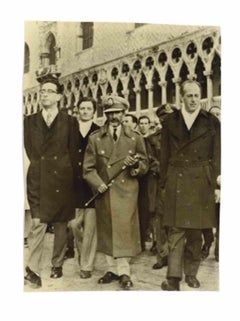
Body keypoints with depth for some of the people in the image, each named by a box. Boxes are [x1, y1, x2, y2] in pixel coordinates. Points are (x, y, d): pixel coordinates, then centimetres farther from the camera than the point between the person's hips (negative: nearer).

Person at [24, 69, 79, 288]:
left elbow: (73, 153, 4)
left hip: (62, 179, 0)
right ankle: (33, 271, -8)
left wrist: (71, 179, 3)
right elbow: (30, 151, 9)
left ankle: (57, 265, 21)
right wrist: (41, 165, -2)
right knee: (38, 224, -9)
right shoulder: (30, 121, 10)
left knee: (61, 224, 8)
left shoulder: (70, 122, 5)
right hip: (38, 180, 0)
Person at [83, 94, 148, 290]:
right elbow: (88, 168, 1)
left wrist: (135, 165, -14)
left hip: (126, 192, -1)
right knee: (106, 231, 6)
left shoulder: (135, 138, 6)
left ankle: (124, 272, 7)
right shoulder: (95, 138, 5)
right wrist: (98, 184, -14)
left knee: (124, 230, -4)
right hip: (103, 193, 1)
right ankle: (112, 269, 19)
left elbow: (144, 165, 9)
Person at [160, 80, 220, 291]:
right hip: (176, 181, 0)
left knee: (196, 230, 7)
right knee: (176, 230, -4)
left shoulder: (211, 122, 6)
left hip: (201, 182, 0)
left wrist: (216, 183, -3)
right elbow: (165, 155, 9)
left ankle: (191, 273, 21)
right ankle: (173, 277, -2)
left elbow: (217, 156, 5)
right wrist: (164, 182, 3)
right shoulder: (170, 121, 8)